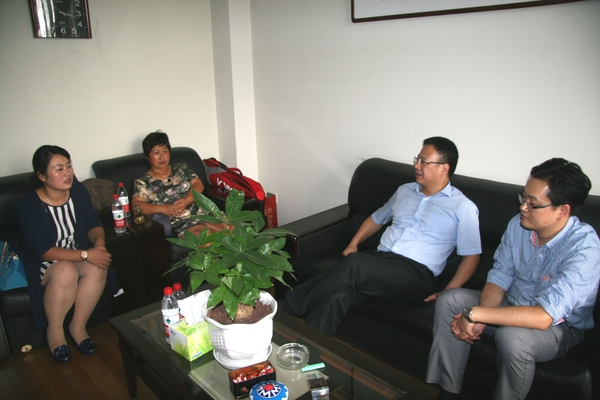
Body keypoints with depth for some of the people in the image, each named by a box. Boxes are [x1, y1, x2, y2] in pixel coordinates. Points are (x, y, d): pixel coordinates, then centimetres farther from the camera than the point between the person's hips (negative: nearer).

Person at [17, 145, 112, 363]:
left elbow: (94, 224, -1)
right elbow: (44, 251, -23)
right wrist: (86, 255, -32)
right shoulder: (28, 205, -19)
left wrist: (98, 241, -24)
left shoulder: (78, 191, -6)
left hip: (78, 255, 4)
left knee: (97, 268, -28)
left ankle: (78, 327, -7)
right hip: (42, 263, -4)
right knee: (66, 271, -35)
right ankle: (54, 331, -9)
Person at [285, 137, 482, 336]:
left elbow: (471, 255, 3)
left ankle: (294, 306, -20)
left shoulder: (463, 207, 5)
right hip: (379, 258, 5)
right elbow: (377, 218, 31)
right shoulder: (404, 190, 21)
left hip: (415, 273, -4)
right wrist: (353, 244, 13)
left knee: (355, 265, -34)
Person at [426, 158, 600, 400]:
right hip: (512, 306, 6)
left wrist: (475, 314, -35)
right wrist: (478, 322, -21)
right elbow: (499, 278, -4)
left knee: (512, 337, -37)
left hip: (559, 326, -6)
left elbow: (543, 317, -37)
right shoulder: (518, 225, -10)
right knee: (450, 300, -13)